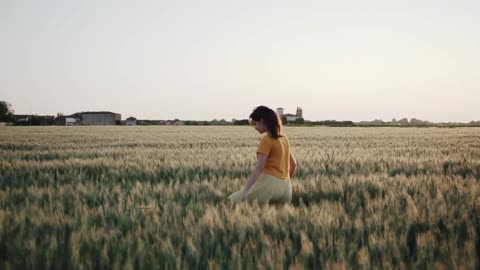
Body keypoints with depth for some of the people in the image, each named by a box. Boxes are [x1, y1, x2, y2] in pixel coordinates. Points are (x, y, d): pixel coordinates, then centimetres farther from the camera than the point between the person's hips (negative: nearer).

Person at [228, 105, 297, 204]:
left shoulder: (267, 140, -9)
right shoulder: (284, 138, 15)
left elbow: (259, 167, -19)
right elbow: (293, 164, 21)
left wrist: (246, 190, -24)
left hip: (269, 183, -8)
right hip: (285, 187, 8)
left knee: (234, 200, -5)